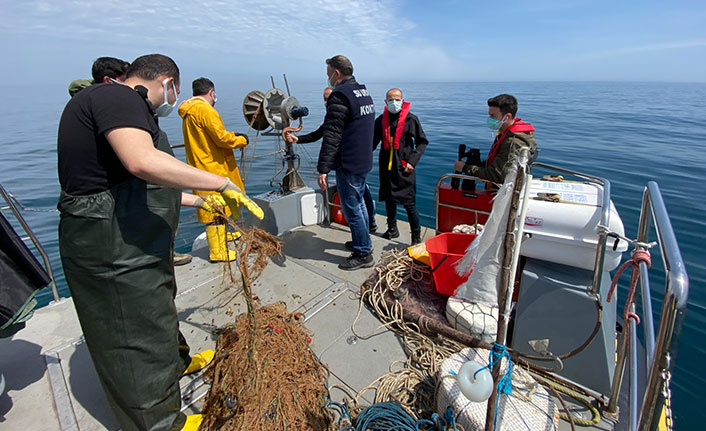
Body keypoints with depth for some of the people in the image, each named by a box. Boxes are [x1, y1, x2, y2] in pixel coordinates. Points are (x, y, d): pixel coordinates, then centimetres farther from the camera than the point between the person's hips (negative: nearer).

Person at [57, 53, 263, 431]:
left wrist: (201, 201, 26)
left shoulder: (118, 101, 17)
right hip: (114, 249, -11)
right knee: (140, 337, 5)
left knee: (157, 311, 28)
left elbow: (139, 187, 22)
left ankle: (178, 362, 53)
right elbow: (143, 162, -36)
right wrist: (222, 184, -29)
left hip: (130, 244, 11)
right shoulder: (116, 96, -15)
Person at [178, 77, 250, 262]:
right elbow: (221, 139, -19)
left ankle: (221, 236, 41)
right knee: (216, 210, -4)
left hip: (202, 167, 10)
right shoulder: (205, 110, -15)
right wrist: (241, 140, -2)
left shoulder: (188, 113, 16)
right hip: (213, 169, -10)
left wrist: (231, 135, 23)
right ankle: (218, 252, 2)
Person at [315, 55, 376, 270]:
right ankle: (363, 242, 35)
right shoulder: (364, 92, 15)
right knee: (358, 202, 21)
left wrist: (323, 168, -23)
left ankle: (363, 254, 9)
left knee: (351, 208, -1)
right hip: (364, 161, 10)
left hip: (348, 164, -10)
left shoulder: (340, 95, -16)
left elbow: (332, 136, -23)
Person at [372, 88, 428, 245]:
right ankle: (392, 229, 36)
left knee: (409, 203, -4)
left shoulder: (411, 119, -2)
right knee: (389, 200, 15)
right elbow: (373, 142, 15)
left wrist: (412, 161, -9)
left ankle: (416, 238, 11)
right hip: (386, 166, 4)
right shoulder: (381, 120, 8)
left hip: (404, 167, -4)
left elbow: (422, 142, 2)